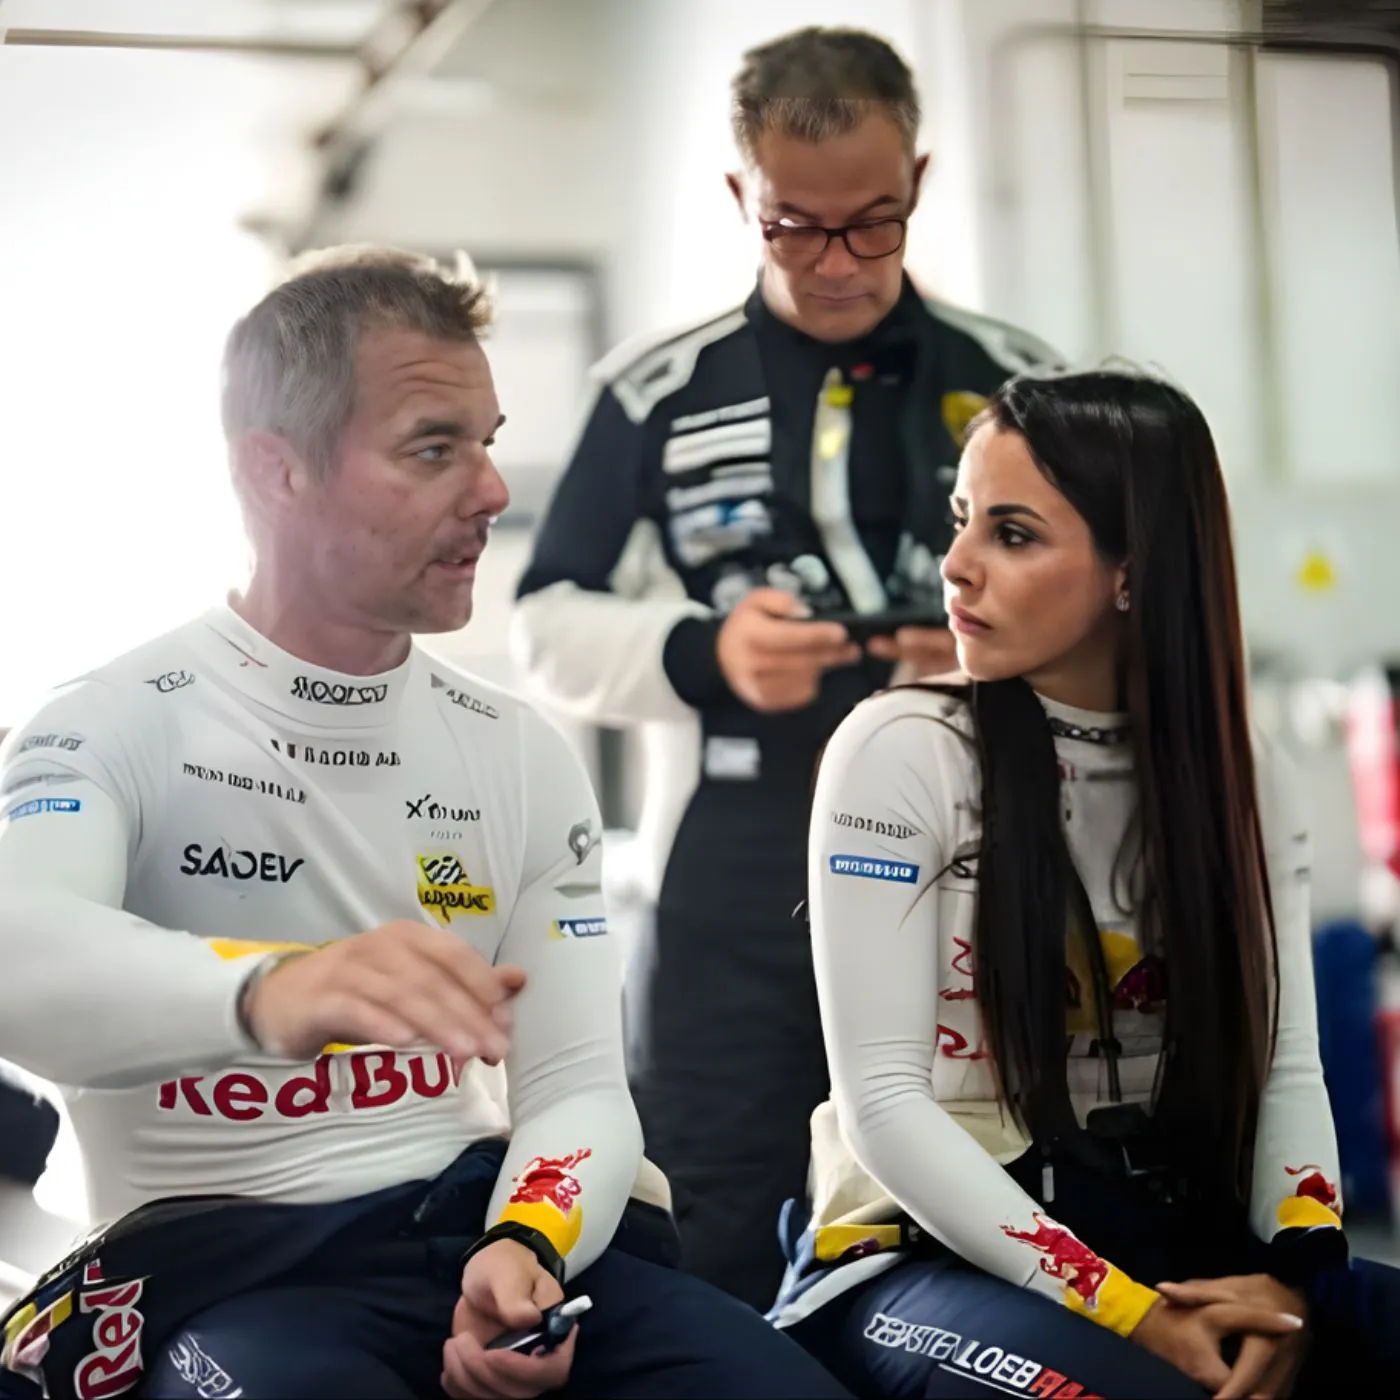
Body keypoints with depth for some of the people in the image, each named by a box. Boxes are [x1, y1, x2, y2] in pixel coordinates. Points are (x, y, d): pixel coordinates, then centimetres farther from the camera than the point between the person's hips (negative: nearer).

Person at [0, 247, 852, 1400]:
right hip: (222, 1257, -4)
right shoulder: (111, 728, -5)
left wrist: (525, 1245, -17)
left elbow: (578, 1083, 6)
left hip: (481, 1220, 4)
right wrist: (268, 990, -47)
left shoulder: (522, 754, 10)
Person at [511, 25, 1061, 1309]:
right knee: (716, 1269, 6)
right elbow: (550, 628, 5)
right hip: (733, 906, -1)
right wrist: (704, 655, -14)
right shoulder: (658, 394, 4)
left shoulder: (1011, 385, 7)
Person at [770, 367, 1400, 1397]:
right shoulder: (901, 751, -7)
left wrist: (1296, 1276, -17)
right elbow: (883, 1099, -12)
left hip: (1178, 1243, 4)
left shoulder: (1243, 778, 6)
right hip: (929, 1256, -4)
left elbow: (1283, 1068, 3)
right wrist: (1128, 1310, -19)